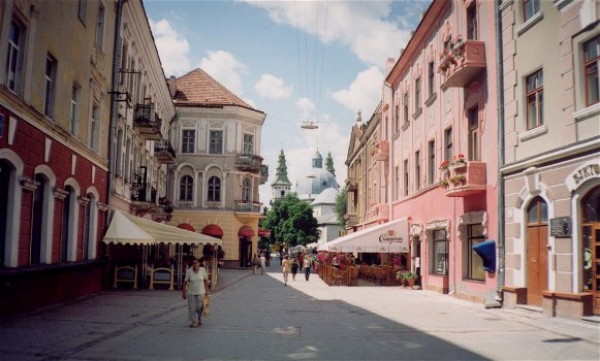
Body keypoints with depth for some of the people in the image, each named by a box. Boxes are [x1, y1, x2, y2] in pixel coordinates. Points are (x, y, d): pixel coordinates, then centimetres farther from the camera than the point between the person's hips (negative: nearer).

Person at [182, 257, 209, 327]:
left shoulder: (202, 270, -6)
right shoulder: (189, 271, -9)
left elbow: (206, 280, 3)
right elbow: (185, 282, -6)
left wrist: (206, 290, 2)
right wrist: (184, 292, -6)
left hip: (200, 292, 1)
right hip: (191, 292, 0)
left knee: (200, 307, 2)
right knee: (192, 308, -1)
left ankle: (199, 319, 30)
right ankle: (193, 322, 13)